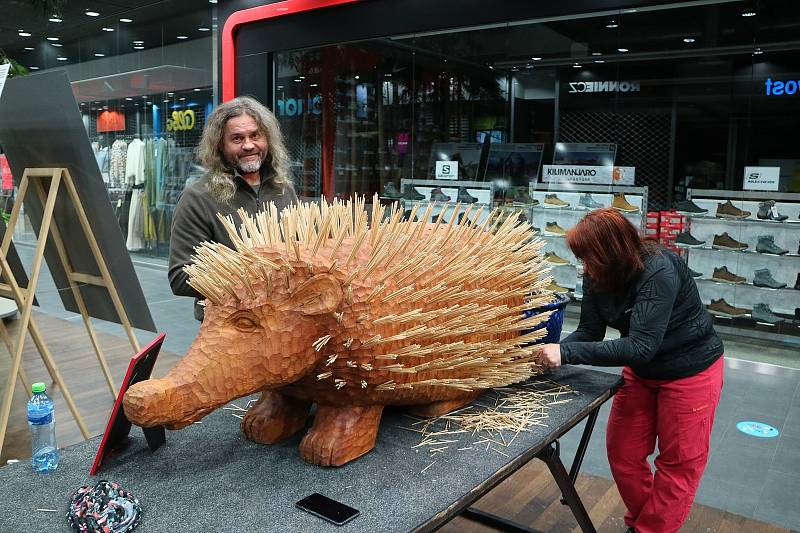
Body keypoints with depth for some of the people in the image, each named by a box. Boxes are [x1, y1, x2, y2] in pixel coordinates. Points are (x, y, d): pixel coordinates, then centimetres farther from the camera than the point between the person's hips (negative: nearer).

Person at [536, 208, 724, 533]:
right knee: (622, 451, 13)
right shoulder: (596, 276, -15)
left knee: (678, 460, 9)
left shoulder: (659, 273, -35)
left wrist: (567, 353, -43)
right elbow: (590, 331, -10)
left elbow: (640, 346, -40)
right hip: (641, 370, 7)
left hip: (690, 369, -6)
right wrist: (554, 351, -30)